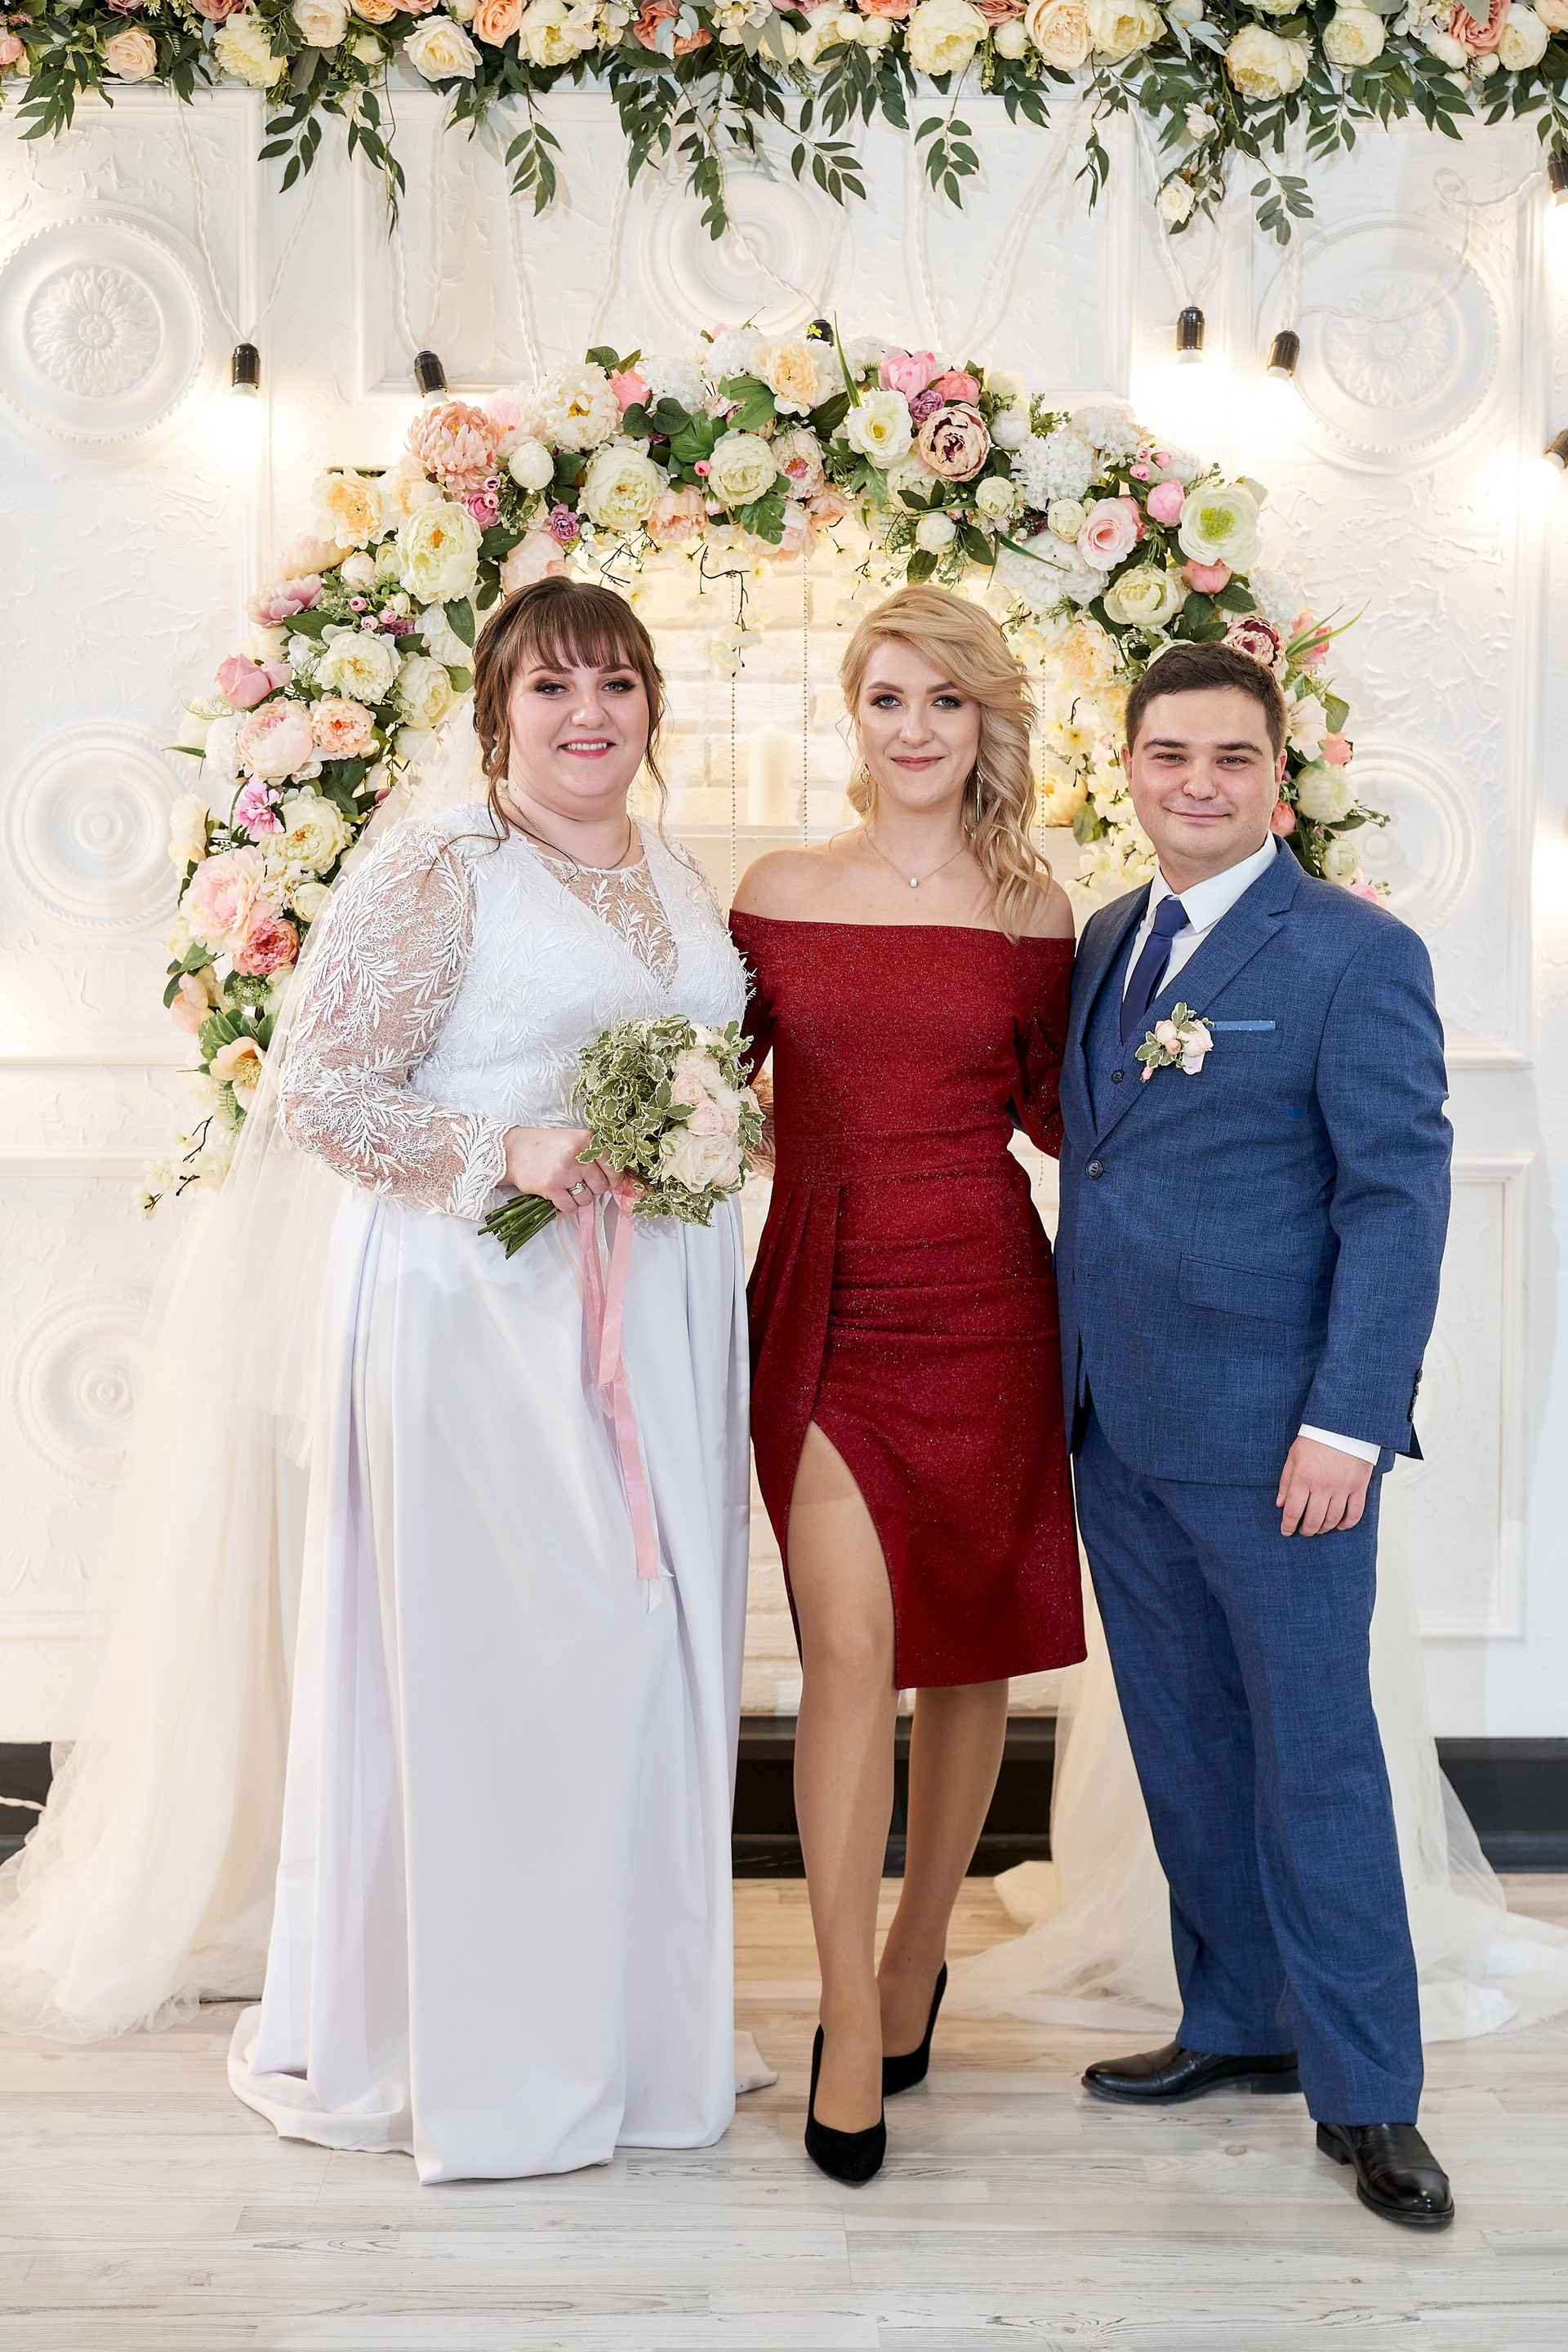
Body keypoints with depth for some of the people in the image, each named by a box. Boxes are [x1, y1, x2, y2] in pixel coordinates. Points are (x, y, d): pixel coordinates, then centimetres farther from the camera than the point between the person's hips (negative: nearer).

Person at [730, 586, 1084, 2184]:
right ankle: (850, 2027, 3)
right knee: (850, 1648, -8)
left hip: (981, 1301, 1)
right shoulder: (779, 892, 5)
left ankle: (914, 1968, 29)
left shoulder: (1032, 915, 4)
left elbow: (1057, 1113, 10)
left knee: (967, 1647, 9)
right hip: (821, 1303, -1)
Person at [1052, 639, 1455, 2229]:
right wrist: (1071, 1378, 8)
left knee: (1313, 1756, 3)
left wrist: (1346, 1424, -17)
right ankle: (1239, 2023, 32)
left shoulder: (1355, 956, -8)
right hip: (1118, 1424, 6)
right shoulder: (1107, 939, 12)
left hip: (1272, 1438, -6)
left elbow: (1399, 1198, -11)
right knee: (1184, 1741, 16)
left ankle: (1366, 2095, 17)